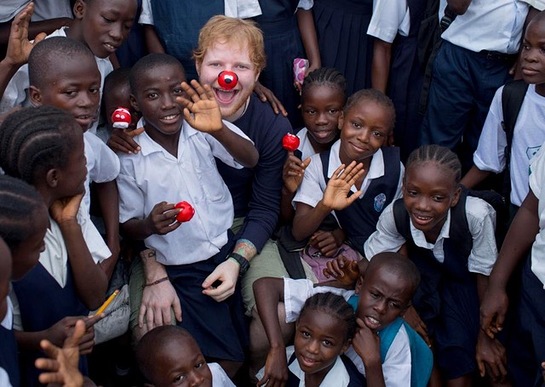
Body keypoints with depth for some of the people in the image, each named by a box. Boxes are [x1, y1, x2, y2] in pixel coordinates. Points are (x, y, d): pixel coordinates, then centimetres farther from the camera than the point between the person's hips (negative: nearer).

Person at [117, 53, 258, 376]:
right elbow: (128, 226, -1)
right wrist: (150, 225, -25)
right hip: (180, 273, -2)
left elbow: (251, 160, -18)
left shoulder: (200, 127, -8)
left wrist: (219, 129, -37)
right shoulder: (129, 157, -11)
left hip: (230, 251, 2)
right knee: (226, 362, -7)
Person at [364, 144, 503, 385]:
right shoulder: (394, 215, -30)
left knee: (457, 355, -17)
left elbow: (485, 273, -21)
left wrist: (484, 336, -14)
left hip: (465, 274, -2)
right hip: (425, 265, 2)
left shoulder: (475, 214, -36)